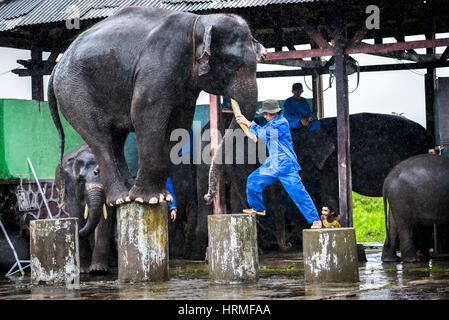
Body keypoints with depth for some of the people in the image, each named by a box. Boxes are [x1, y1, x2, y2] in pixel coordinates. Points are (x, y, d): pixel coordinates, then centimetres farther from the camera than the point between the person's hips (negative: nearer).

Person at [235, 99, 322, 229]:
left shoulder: (282, 123, -16)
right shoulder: (272, 123, 13)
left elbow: (263, 133, -20)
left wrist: (248, 123, -11)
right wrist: (244, 122, 7)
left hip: (286, 166, -9)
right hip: (272, 165, 9)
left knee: (298, 193, -11)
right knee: (253, 180, 8)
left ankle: (315, 219, -6)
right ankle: (258, 208, 25)